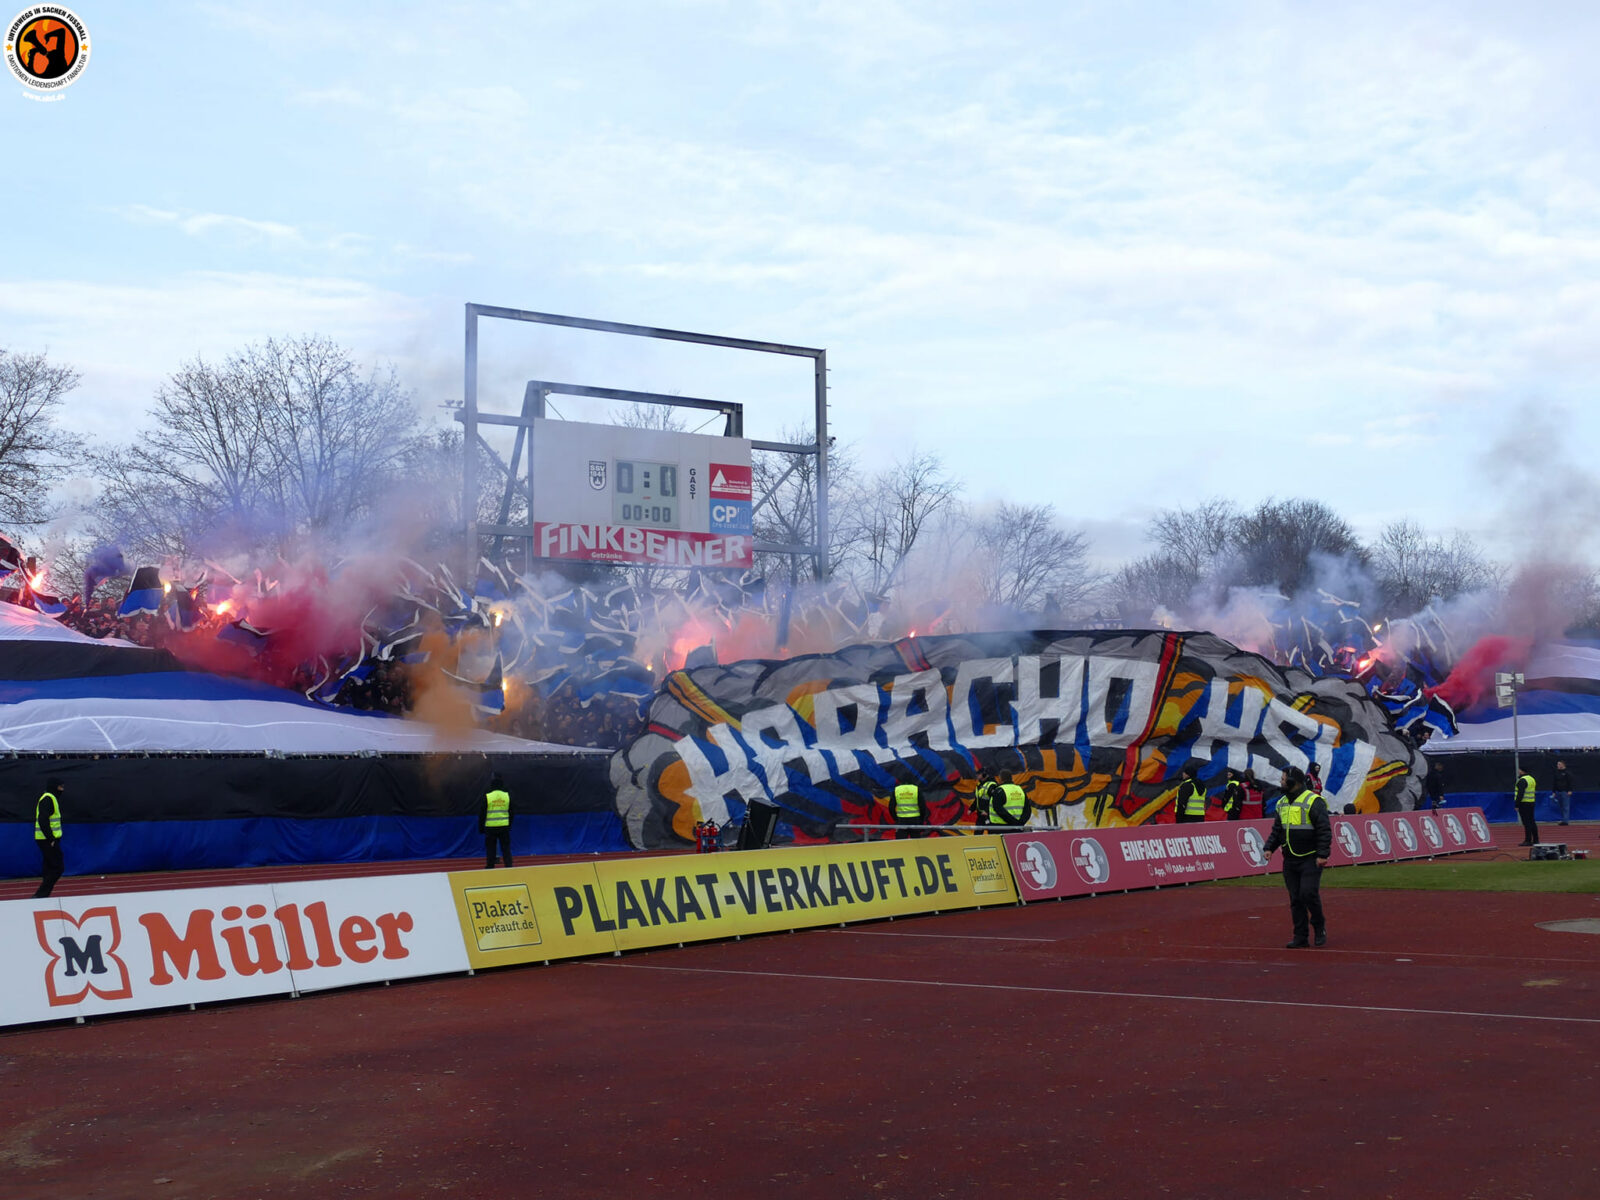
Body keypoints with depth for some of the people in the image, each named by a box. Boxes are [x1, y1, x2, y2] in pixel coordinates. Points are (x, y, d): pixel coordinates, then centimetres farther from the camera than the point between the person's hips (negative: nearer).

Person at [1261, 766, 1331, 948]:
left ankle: (1319, 926, 9)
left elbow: (1324, 830, -13)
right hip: (1290, 860, 7)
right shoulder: (1282, 803, 13)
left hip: (1310, 860, -7)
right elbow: (1277, 829, 19)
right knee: (1295, 899, 5)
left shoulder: (1313, 801, -10)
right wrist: (1269, 848, 5)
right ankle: (1301, 938, 11)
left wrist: (1322, 854, -19)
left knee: (1308, 893, -15)